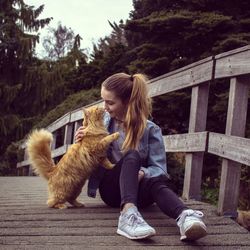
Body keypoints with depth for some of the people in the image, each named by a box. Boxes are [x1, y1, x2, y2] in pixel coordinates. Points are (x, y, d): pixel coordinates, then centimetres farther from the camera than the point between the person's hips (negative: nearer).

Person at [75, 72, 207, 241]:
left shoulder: (150, 130, -4)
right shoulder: (105, 120, 8)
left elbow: (159, 169, -9)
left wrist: (142, 173, -31)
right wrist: (85, 140, -2)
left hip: (137, 190, 0)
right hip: (111, 188, 1)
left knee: (157, 181, -37)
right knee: (132, 156, -32)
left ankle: (185, 216, -65)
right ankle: (128, 213, -57)